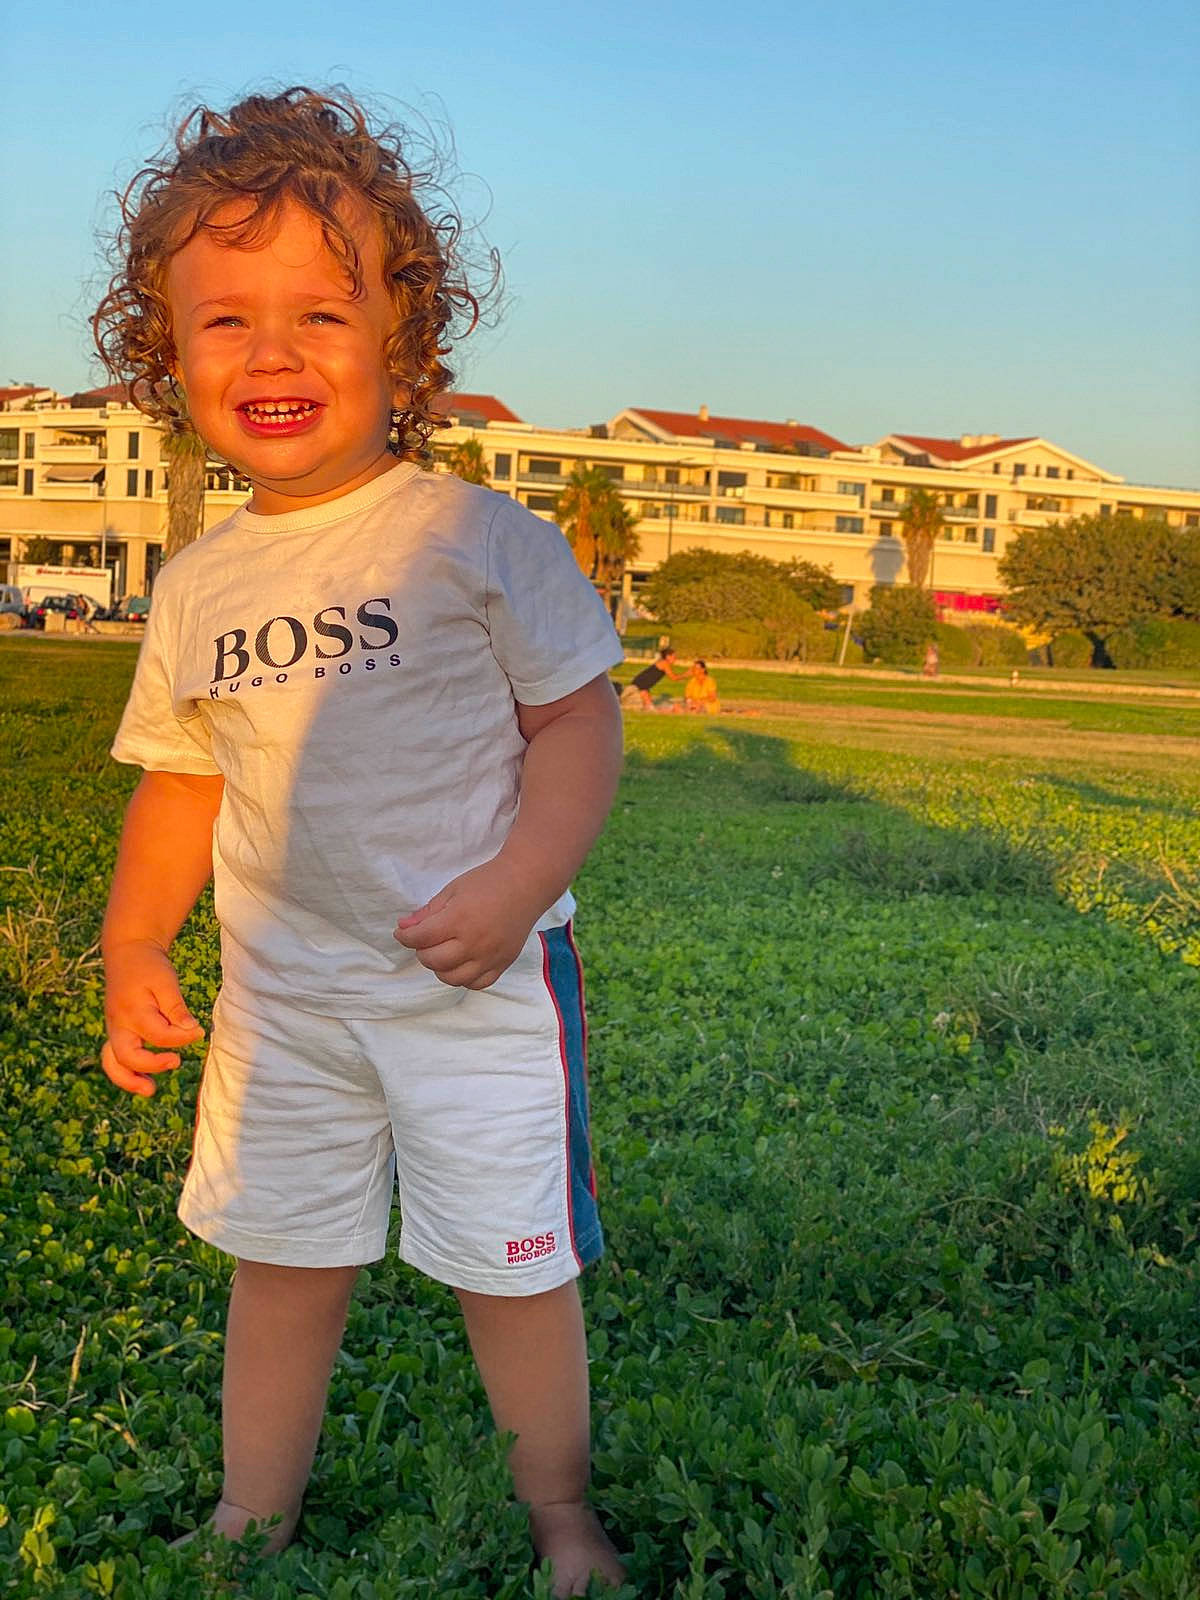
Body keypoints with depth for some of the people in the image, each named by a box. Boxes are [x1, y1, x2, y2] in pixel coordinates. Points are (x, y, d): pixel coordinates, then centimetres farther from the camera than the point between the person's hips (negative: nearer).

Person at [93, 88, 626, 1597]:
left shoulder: (473, 535, -10)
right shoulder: (197, 585, 3)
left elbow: (576, 717, -7)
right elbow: (180, 782, 13)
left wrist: (518, 882, -21)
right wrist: (132, 948, 4)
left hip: (474, 983, -4)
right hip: (281, 994, 4)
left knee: (510, 1268, 7)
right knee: (279, 1263, 16)